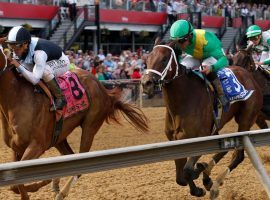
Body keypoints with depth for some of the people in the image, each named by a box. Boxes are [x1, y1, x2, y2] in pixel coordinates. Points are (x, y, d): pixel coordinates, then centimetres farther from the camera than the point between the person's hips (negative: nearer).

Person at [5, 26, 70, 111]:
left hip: (61, 63, -8)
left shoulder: (39, 53, -41)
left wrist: (18, 66, -43)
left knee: (44, 69, -39)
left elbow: (35, 80, -43)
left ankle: (60, 98, -21)